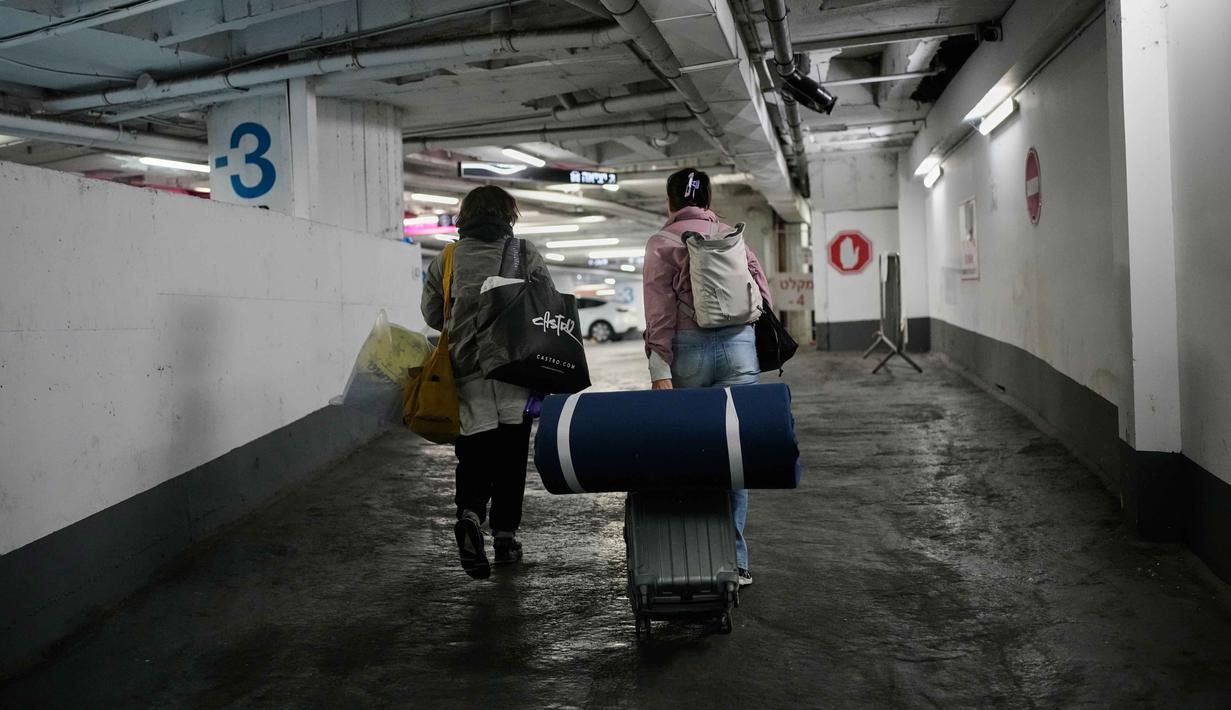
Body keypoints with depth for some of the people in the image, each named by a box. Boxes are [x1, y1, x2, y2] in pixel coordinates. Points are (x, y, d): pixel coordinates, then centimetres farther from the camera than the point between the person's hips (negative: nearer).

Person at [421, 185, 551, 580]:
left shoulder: (444, 262, 4)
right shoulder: (526, 255, 0)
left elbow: (432, 316, 11)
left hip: (466, 373, 1)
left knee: (473, 456, 8)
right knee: (511, 457, 10)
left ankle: (469, 516, -16)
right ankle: (505, 536, 14)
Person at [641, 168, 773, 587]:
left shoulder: (662, 243, 4)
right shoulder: (734, 235, 14)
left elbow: (660, 313, -6)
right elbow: (763, 295, 10)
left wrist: (661, 372, -9)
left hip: (689, 351, -2)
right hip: (740, 345, 2)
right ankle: (734, 559, 5)